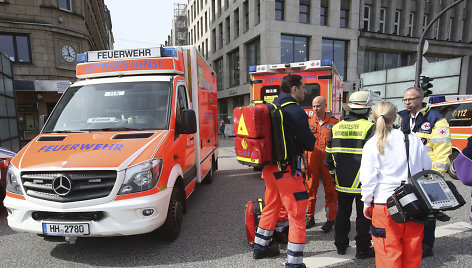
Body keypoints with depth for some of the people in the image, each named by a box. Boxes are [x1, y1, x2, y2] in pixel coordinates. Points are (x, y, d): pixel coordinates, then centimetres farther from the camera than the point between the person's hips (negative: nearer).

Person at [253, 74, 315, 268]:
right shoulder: (295, 111, -16)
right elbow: (310, 144, -11)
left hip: (269, 167, 9)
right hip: (286, 170, -9)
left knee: (271, 208, 23)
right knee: (297, 215, 4)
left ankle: (260, 247, 39)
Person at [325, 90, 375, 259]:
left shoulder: (337, 127, 2)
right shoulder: (370, 128, -12)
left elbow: (329, 156, 7)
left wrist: (334, 173, 20)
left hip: (342, 182, 4)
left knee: (342, 213, 17)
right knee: (363, 216, 11)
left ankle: (340, 245, 29)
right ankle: (362, 249, 22)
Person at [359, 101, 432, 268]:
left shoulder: (372, 144, -9)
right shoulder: (412, 138, 1)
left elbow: (368, 179, -9)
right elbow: (427, 166, 14)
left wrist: (367, 203, 1)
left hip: (385, 204, -4)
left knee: (389, 252, 7)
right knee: (412, 251, 19)